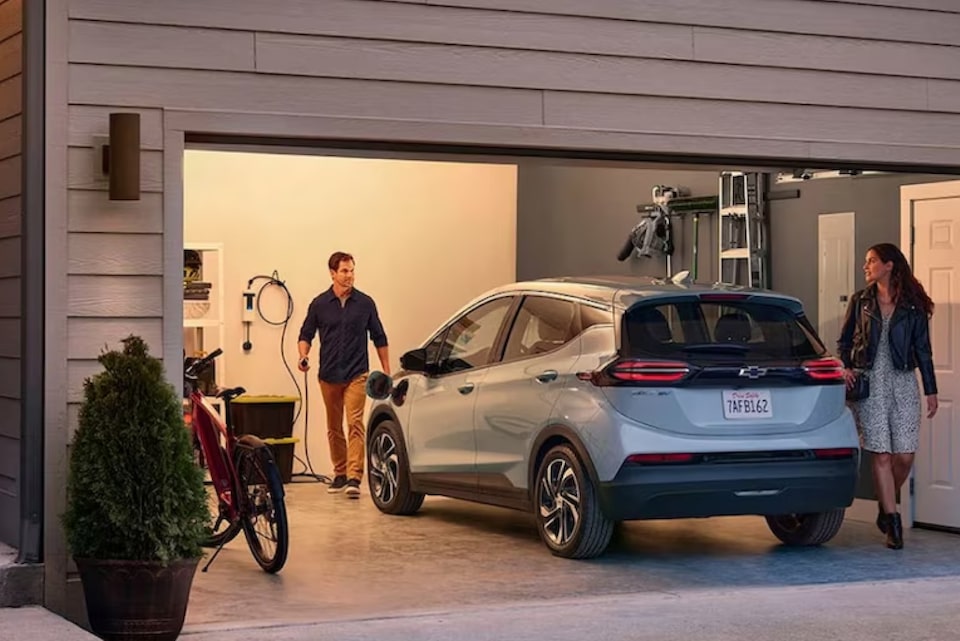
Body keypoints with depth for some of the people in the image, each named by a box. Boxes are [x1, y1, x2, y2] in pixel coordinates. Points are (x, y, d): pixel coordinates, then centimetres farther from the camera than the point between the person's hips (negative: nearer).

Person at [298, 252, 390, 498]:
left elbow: (379, 338, 9)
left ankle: (354, 477, -20)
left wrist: (387, 372, 7)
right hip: (328, 375, 2)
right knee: (334, 428, 11)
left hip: (356, 375, -2)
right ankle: (340, 473, 23)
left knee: (355, 423, -14)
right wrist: (304, 356, -11)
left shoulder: (365, 303, 2)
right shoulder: (319, 304, 3)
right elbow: (306, 334, 10)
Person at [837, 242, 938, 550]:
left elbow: (923, 349, 6)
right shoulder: (860, 301, 8)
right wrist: (846, 368, -5)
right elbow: (844, 342, 13)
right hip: (869, 382, 0)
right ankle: (892, 523, 1)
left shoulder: (912, 306, 4)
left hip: (903, 382, 0)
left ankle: (886, 506, 23)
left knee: (904, 455, -3)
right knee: (882, 455, -5)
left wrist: (931, 391, 4)